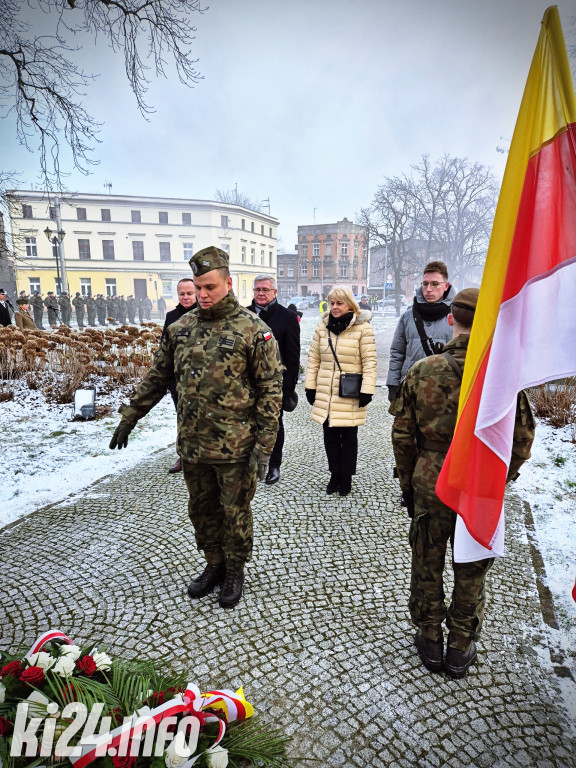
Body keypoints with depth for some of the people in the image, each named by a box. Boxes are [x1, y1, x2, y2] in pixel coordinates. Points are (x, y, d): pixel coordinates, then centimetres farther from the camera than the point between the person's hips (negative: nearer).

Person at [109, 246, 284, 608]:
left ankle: (235, 571, 35)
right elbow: (158, 377, 13)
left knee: (235, 513, 12)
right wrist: (129, 418, 15)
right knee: (202, 510, 19)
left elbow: (271, 390, -12)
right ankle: (215, 565, 42)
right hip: (192, 444, 5)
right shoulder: (181, 328, 4)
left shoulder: (253, 330, -12)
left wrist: (264, 445, -16)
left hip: (236, 448, -5)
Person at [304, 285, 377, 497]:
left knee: (349, 437, 10)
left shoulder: (363, 328, -7)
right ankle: (334, 474, 28)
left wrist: (367, 390, -13)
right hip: (325, 395, 4)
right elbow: (314, 359, 8)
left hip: (350, 397, -4)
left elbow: (369, 361, -8)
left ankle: (346, 476, 25)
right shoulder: (322, 326, 5)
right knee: (330, 436, 13)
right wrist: (310, 386, 5)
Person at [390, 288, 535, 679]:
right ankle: (461, 647, 36)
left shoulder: (422, 372, -13)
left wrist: (408, 483, 7)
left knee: (427, 565, 19)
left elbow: (403, 436, -6)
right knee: (471, 571, 19)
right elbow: (522, 441, -5)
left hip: (430, 486, 0)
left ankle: (430, 640, 37)